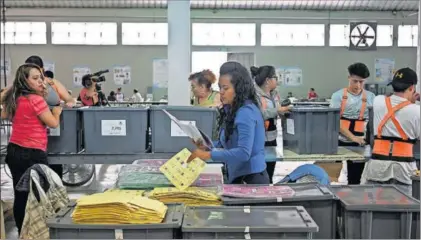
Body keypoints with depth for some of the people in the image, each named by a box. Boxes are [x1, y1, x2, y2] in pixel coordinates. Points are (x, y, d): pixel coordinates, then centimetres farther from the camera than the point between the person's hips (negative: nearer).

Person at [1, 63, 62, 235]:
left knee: (20, 195, 15)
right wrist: (57, 110, 6)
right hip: (32, 154, -8)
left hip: (14, 151, 8)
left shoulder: (14, 99, 8)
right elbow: (53, 123, -12)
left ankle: (22, 232, 25)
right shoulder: (36, 99, -16)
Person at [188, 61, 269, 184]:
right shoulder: (231, 110, 10)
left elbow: (243, 153, -26)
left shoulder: (246, 112, -18)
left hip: (251, 178, -9)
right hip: (237, 176, 9)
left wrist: (209, 155, -26)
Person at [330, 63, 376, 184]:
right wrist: (352, 137, -20)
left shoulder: (370, 97, 5)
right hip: (340, 142, -1)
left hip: (359, 143, 2)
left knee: (355, 179, 7)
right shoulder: (338, 96, -1)